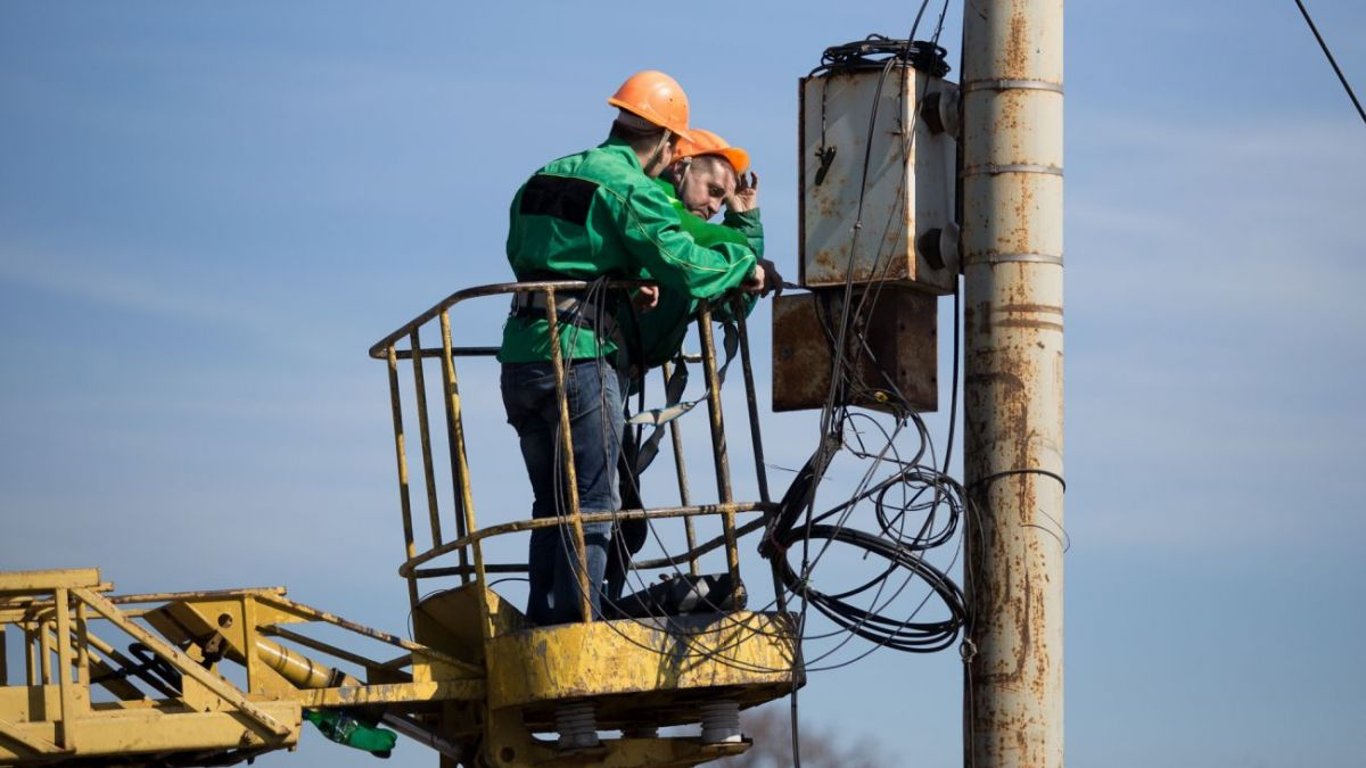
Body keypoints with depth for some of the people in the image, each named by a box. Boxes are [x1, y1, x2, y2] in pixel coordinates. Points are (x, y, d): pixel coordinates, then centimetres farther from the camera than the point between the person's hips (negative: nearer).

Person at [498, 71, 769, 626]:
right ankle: (578, 625, -8)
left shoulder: (543, 179, 18)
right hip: (580, 355, -7)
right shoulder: (631, 189, -7)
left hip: (520, 356, 7)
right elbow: (684, 267, -15)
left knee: (551, 503, 14)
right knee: (590, 503, -3)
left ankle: (542, 624, 10)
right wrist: (745, 266, 4)